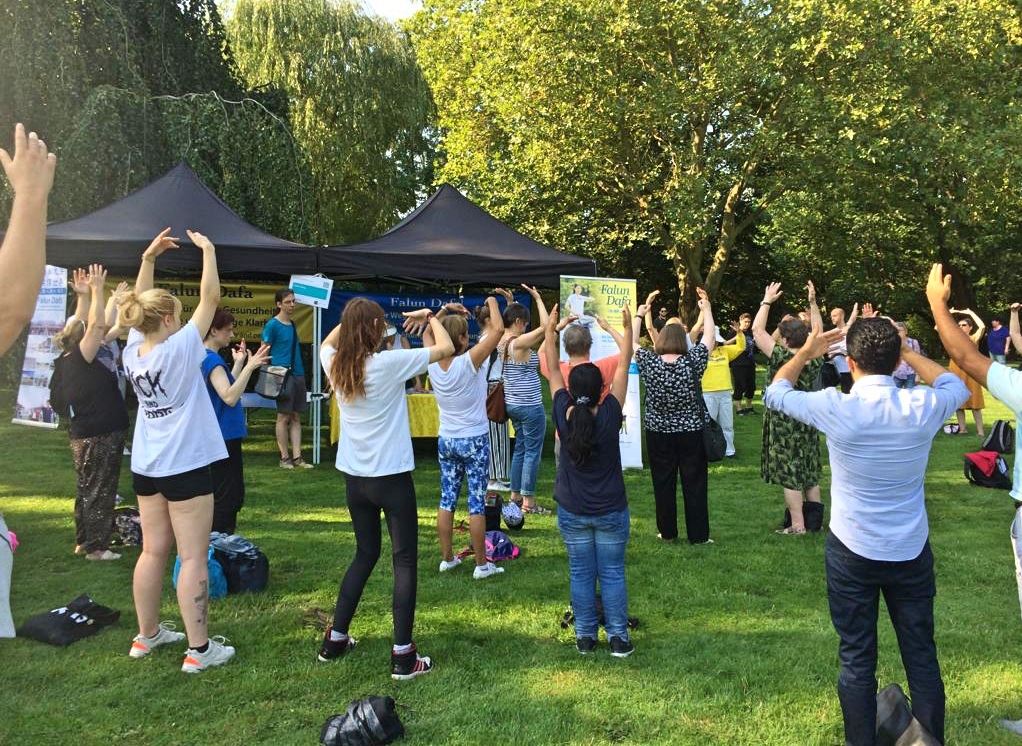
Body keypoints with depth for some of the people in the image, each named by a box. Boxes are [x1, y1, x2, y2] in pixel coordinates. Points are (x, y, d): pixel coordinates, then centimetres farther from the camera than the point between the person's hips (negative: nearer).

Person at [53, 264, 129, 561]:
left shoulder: (69, 359, 5)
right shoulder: (79, 358, -17)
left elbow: (84, 324, 14)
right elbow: (97, 324, -24)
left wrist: (84, 293, 12)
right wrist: (96, 289, -19)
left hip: (86, 434, 9)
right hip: (100, 435, -9)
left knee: (88, 489, 17)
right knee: (100, 491, -1)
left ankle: (83, 541, 26)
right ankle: (96, 547, 5)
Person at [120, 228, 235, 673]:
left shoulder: (132, 351, 1)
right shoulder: (180, 349, -17)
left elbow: (141, 305, 16)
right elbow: (211, 298, -14)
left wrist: (148, 259, 14)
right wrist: (208, 251, -5)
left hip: (146, 466, 8)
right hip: (185, 466, -7)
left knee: (154, 551, 17)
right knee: (193, 557, -2)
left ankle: (147, 635, 28)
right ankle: (199, 649, 3)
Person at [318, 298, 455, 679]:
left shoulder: (335, 366, -1)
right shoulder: (388, 363, -17)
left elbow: (327, 342, 26)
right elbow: (446, 348, -8)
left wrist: (351, 318, 17)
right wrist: (429, 317, 7)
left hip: (354, 478, 6)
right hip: (392, 477, -6)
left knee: (365, 554, 21)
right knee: (405, 560, 4)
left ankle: (335, 640, 27)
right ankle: (403, 656, 5)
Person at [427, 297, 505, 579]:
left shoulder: (433, 363, -6)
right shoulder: (469, 362, -20)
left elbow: (427, 334, 15)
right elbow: (498, 329, -21)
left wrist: (444, 311, 7)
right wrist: (493, 302, -6)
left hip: (446, 440, 5)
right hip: (474, 441, -5)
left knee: (446, 500, 11)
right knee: (477, 503, 1)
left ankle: (447, 558, 20)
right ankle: (482, 564, 9)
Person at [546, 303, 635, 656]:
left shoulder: (563, 415, -13)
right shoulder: (610, 415, -17)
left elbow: (552, 371, -1)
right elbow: (623, 366, -8)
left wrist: (550, 331, 7)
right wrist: (627, 328, 1)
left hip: (572, 512, 1)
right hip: (611, 511, -1)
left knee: (580, 574, 11)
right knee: (612, 573, 9)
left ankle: (585, 637, 19)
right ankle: (618, 637, 15)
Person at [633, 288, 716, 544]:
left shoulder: (648, 362, -9)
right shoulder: (692, 362, -11)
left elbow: (632, 342, 8)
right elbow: (709, 337, 3)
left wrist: (638, 316, 20)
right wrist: (706, 308, 14)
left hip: (658, 433, 1)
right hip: (691, 433, -1)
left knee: (663, 483, 10)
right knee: (694, 483, 6)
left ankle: (667, 532, 19)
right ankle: (698, 534, 12)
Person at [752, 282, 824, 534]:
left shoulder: (781, 358, -19)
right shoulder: (814, 358, -3)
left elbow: (757, 331, -16)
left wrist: (767, 301, -9)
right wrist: (813, 302, 14)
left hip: (784, 424, -7)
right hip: (808, 422, 7)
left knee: (789, 475, -2)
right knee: (810, 473, 15)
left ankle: (797, 525, 0)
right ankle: (815, 519, 21)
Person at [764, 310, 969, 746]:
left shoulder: (835, 408, -18)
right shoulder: (923, 407, -11)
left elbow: (775, 393, 1)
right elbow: (957, 386, 14)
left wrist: (806, 353, 15)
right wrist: (906, 351, 16)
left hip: (852, 552, -2)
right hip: (912, 551, 2)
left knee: (857, 661, 10)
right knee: (922, 657, 14)